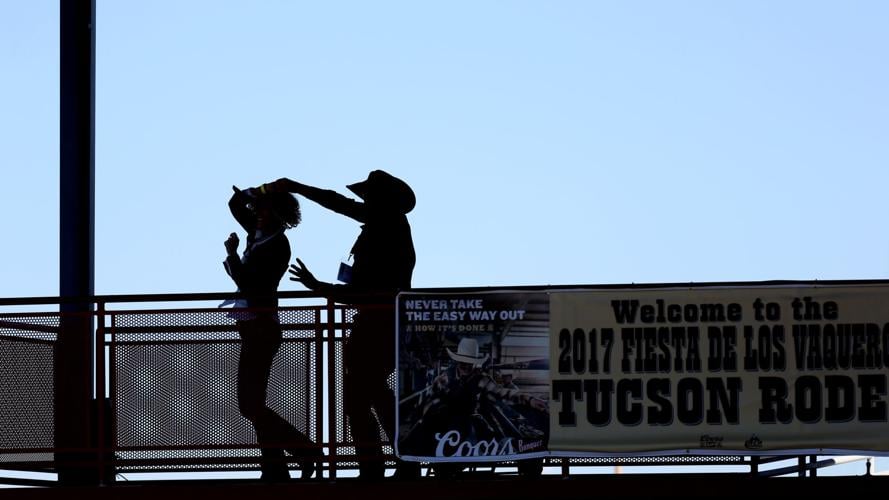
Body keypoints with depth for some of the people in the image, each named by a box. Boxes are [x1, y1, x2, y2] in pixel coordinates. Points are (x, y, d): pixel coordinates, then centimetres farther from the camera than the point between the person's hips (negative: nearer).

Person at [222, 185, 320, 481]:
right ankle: (275, 470, 10)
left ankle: (305, 451, -5)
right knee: (254, 405, 9)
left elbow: (247, 284, -20)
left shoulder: (276, 245, -16)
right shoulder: (260, 233, 9)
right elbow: (235, 206, 21)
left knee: (250, 405, -8)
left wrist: (232, 254, -9)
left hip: (260, 329, -9)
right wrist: (244, 194, 2)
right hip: (255, 328, 9)